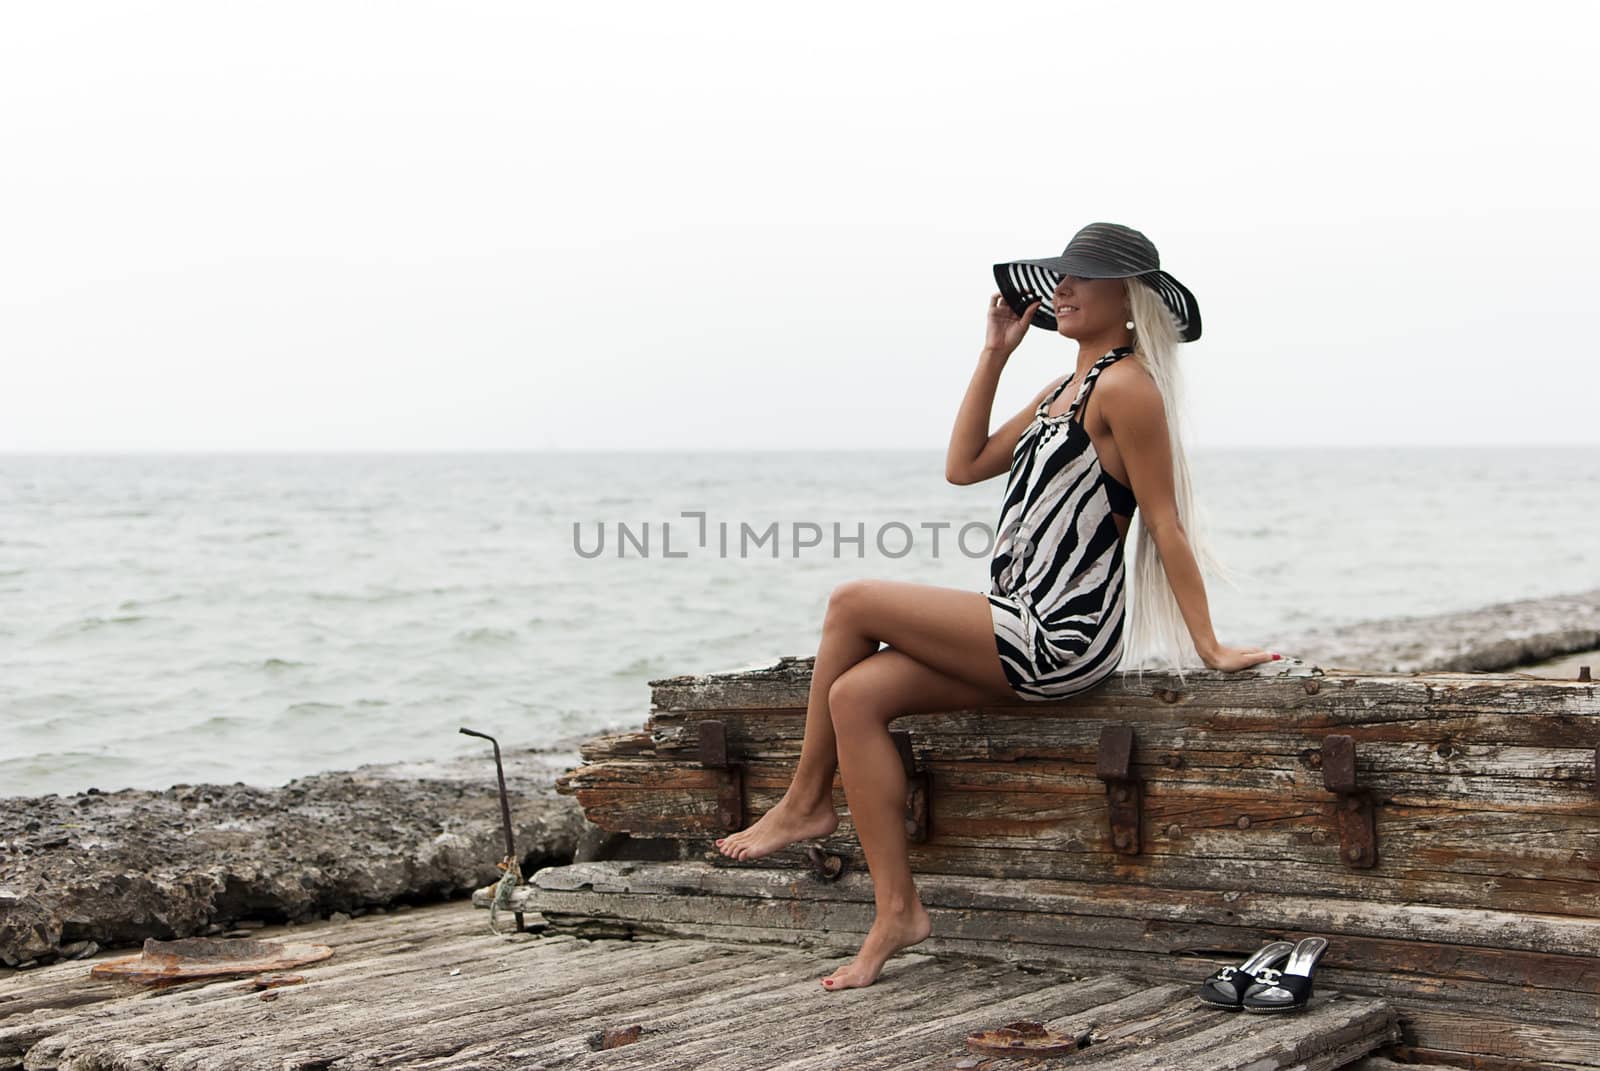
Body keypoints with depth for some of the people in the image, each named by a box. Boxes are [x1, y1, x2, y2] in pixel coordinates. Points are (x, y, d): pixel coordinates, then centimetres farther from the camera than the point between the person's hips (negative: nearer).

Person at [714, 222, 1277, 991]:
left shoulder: (1126, 387, -9)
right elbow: (964, 466, 17)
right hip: (1023, 632, 9)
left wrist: (1209, 648, -10)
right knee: (855, 695, -5)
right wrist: (994, 355, 14)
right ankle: (897, 910, -4)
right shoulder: (1061, 392, 20)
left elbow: (1166, 525, -11)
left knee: (852, 604, -11)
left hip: (1058, 637, -9)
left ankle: (806, 801, 6)